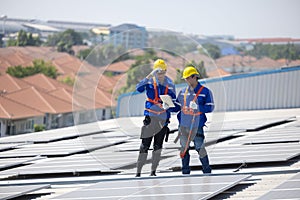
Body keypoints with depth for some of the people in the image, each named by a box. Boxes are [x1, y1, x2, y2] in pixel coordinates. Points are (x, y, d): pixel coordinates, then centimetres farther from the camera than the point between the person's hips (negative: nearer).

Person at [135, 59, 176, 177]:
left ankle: (153, 170, 13)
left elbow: (173, 99, 7)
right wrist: (150, 76, -28)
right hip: (150, 117, -3)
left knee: (158, 146, 6)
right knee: (145, 144, -6)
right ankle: (138, 171, -3)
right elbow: (139, 88, -20)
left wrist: (168, 105, -15)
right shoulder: (150, 81, -3)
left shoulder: (169, 84, 4)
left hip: (163, 118, 3)